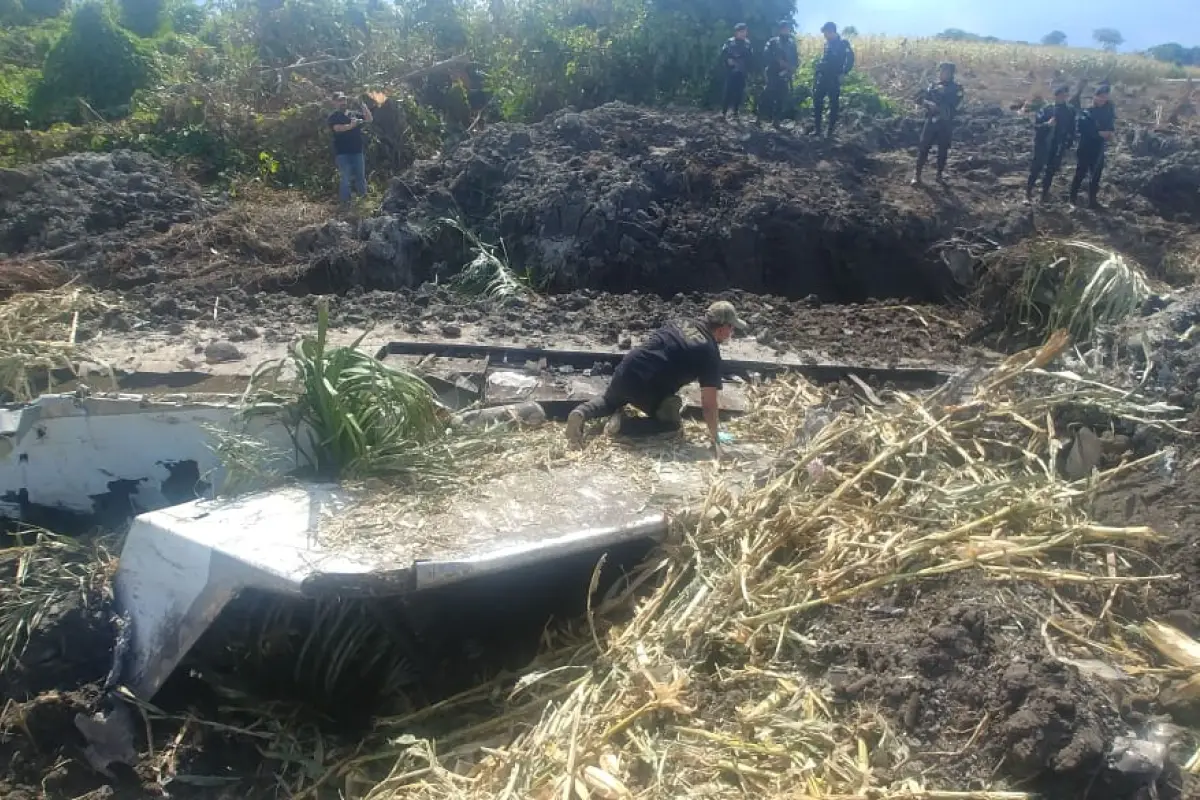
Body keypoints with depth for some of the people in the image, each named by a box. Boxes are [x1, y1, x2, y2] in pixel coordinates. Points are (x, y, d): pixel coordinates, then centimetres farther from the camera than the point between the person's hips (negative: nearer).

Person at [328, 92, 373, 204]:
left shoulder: (354, 114, 14)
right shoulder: (333, 117, -2)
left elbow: (369, 119, 7)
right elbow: (338, 128, -20)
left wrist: (364, 105, -7)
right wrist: (351, 126, -34)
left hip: (357, 151, 5)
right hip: (342, 153, -5)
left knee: (360, 176, 14)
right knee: (346, 179, -5)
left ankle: (364, 198, 29)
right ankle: (345, 203, 4)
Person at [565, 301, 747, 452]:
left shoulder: (681, 324, 14)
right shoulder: (710, 353, -6)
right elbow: (708, 403, -8)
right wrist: (715, 438, 3)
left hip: (625, 370, 6)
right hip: (646, 390, -6)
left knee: (609, 401, 35)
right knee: (672, 422, 19)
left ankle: (582, 413, 3)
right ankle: (622, 424, -4)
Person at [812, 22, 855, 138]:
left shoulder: (843, 44, -8)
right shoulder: (827, 43, 11)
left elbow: (850, 59, -10)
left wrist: (843, 73, -13)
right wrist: (817, 71, 11)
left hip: (834, 79, -6)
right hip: (822, 78, 6)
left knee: (834, 104, 2)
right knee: (817, 102, 4)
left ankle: (831, 130, 8)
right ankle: (816, 129, 9)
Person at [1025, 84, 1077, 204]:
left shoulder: (1070, 111, 3)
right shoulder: (1046, 109, -7)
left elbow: (1071, 128, 9)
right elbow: (1036, 125, -9)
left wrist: (1069, 142, 3)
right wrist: (1047, 124, -25)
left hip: (1057, 146, 3)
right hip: (1042, 143, -3)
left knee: (1051, 170, 9)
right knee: (1037, 167, -3)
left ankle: (1045, 192, 20)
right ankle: (1028, 192, 2)